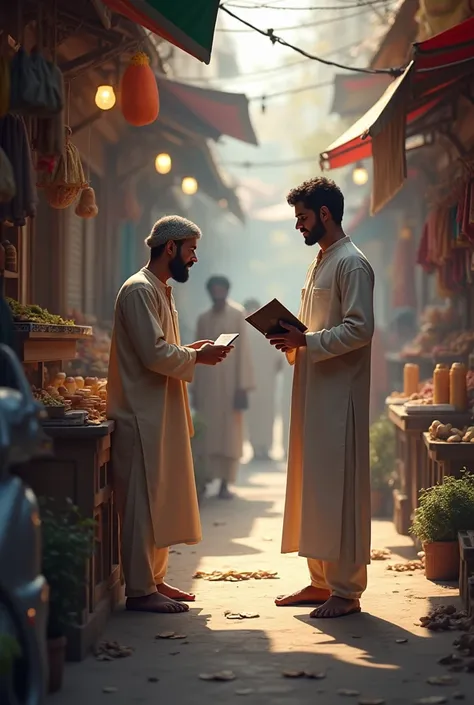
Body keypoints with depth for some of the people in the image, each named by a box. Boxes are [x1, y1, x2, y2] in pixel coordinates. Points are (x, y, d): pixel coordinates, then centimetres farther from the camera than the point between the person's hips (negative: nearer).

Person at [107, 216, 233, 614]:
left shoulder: (160, 290, 18)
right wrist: (198, 357, -10)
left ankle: (154, 579, 22)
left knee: (161, 501, 14)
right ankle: (140, 591, -2)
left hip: (162, 414, 11)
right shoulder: (140, 290, -14)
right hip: (143, 415, -10)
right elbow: (154, 354, -22)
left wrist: (192, 351, 8)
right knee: (143, 502, -6)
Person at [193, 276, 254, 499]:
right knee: (206, 434, 0)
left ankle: (225, 484, 1)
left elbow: (243, 350, -3)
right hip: (207, 383, 3)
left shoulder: (237, 315, 1)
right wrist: (195, 388, 8)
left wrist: (242, 386, -10)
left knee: (229, 433, -2)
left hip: (229, 381, -3)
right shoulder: (203, 319, 12)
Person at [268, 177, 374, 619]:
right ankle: (321, 580, 19)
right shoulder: (320, 263, 18)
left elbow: (359, 330, -20)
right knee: (312, 484, 11)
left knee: (338, 487, -7)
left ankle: (346, 590, -2)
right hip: (313, 391, 10)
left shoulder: (352, 264, -11)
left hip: (339, 394, -10)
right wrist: (292, 340, 6)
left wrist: (305, 341, -20)